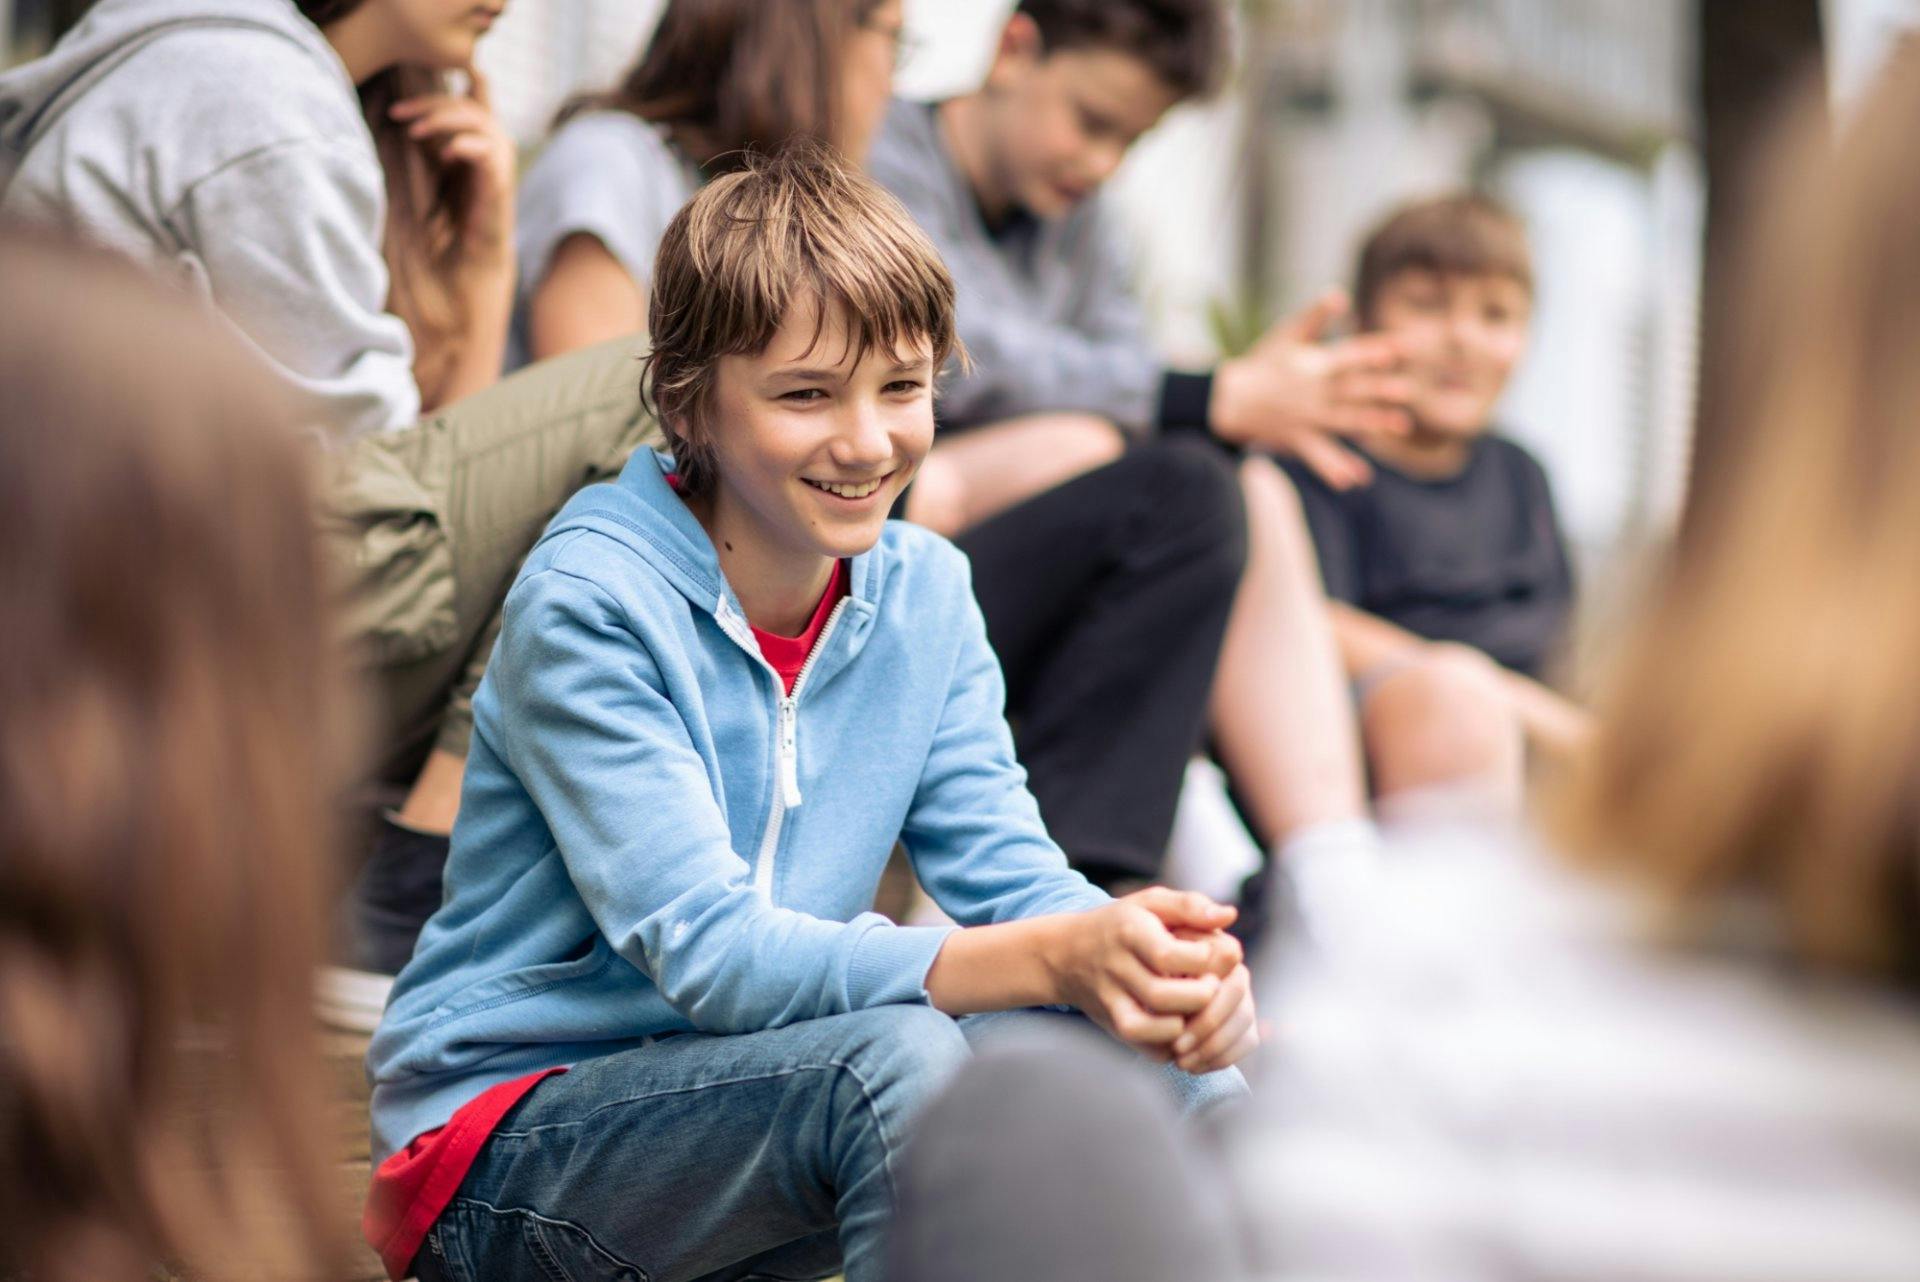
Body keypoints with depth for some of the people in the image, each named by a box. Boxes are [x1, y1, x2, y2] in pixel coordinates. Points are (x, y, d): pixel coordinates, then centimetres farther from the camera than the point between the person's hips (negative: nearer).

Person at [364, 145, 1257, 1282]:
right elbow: (709, 953, -27)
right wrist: (1050, 959, -40)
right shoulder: (588, 607, -19)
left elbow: (1009, 869, -4)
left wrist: (1174, 971, -28)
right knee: (901, 1059, -33)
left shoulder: (922, 591, 2)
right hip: (506, 1141, -6)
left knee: (1165, 1071, -17)